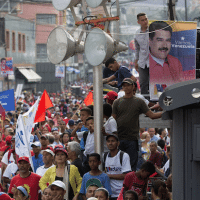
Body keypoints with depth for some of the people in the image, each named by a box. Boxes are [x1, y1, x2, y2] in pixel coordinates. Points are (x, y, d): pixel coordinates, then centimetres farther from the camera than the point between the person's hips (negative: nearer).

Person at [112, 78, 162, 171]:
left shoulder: (139, 102, 7)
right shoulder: (117, 102, 10)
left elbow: (152, 115, 5)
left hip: (132, 139, -1)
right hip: (118, 139, 1)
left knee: (132, 166, -2)